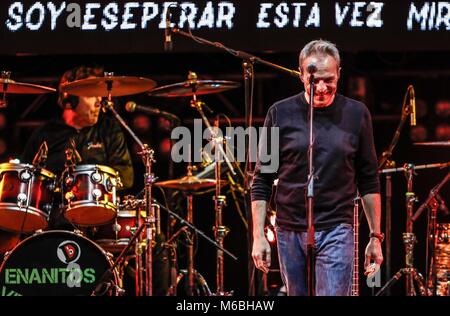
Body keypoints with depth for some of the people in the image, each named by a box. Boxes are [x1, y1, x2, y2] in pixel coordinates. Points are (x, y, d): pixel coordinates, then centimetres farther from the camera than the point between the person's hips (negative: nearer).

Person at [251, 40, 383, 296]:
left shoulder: (356, 114, 2)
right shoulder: (281, 114, 1)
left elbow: (369, 181, 8)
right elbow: (262, 180, 4)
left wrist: (376, 236, 6)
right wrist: (258, 236, -2)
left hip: (336, 232, -2)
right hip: (290, 233, 2)